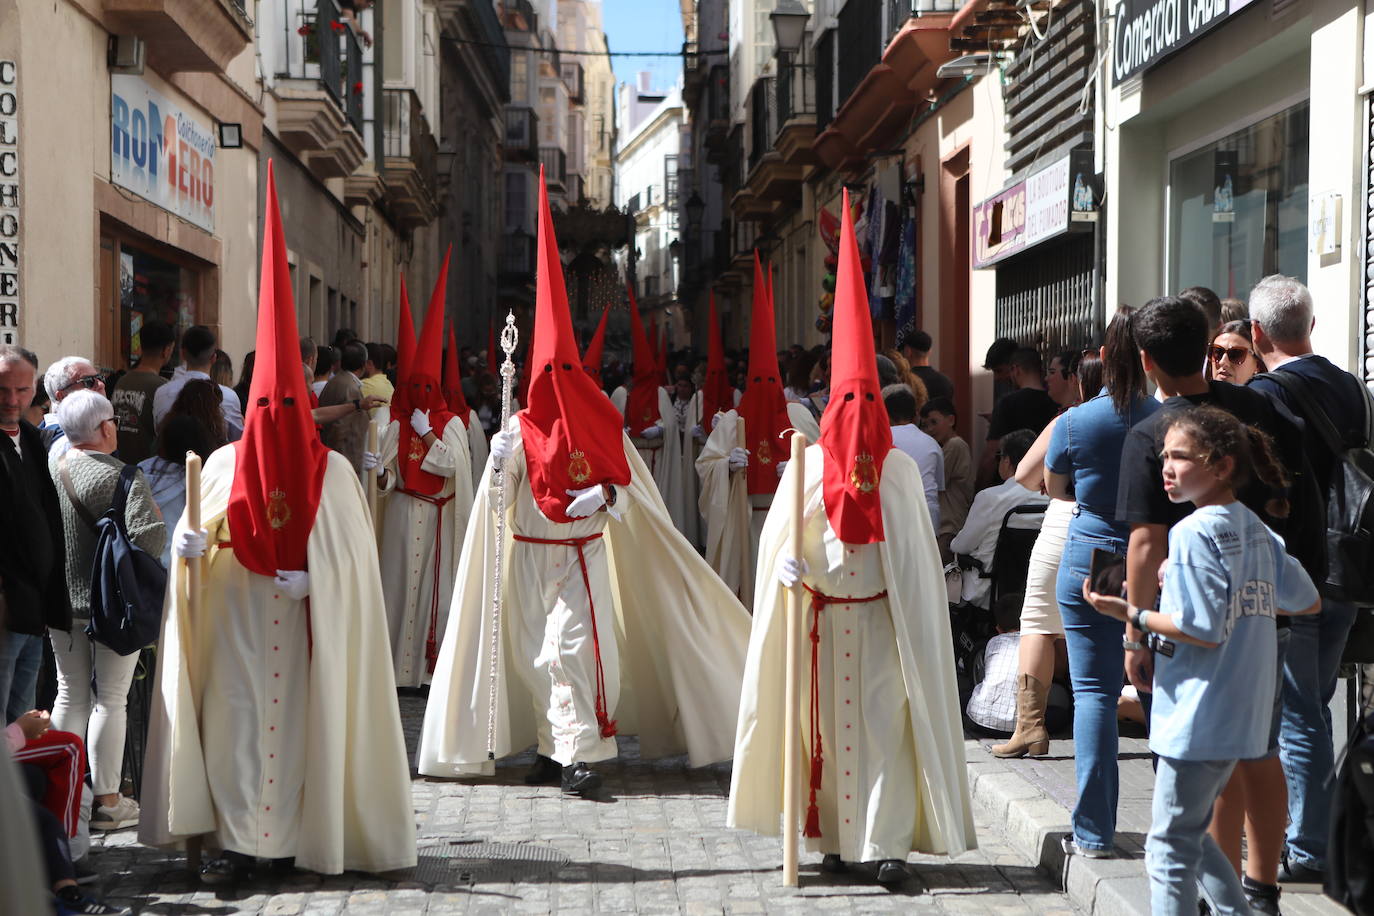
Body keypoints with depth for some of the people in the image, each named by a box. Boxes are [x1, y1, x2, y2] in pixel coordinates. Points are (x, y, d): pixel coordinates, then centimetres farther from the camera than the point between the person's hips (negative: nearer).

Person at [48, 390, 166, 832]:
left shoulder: (47, 469, -1)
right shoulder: (121, 477, -19)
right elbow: (150, 536, -28)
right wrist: (152, 511, -8)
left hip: (60, 602, 6)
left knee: (70, 695, 15)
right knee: (111, 699, 4)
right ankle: (106, 801, 9)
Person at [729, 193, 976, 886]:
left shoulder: (900, 468, 2)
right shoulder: (808, 465, 0)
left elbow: (917, 547, 7)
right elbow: (780, 531, 1)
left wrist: (917, 611, 1)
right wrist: (786, 562, -20)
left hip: (884, 615, 0)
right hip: (822, 614, 1)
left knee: (886, 724, -6)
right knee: (826, 722, 4)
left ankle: (887, 842, -7)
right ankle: (834, 837, 14)